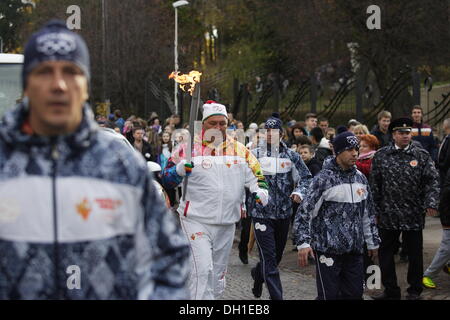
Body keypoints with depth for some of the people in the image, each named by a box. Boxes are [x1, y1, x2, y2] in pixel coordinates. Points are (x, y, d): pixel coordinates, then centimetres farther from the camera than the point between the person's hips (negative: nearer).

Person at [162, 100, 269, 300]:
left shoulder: (240, 150, 7)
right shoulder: (188, 148, -3)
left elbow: (256, 176, 13)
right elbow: (166, 180, -2)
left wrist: (261, 190, -8)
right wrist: (179, 170, -24)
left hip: (227, 223, 5)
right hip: (196, 221, -4)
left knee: (218, 273, 15)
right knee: (202, 270, -17)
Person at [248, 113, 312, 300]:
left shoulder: (291, 155, 2)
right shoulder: (255, 155, -3)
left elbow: (306, 177, 6)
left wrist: (299, 192, -12)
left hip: (284, 213, 3)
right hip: (261, 213, -3)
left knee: (277, 256, 18)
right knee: (269, 258, -8)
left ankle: (258, 274, 47)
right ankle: (277, 297, -5)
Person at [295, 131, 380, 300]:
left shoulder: (360, 178, 10)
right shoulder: (323, 179, -10)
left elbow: (368, 214, 21)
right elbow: (304, 213, -11)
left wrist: (373, 242, 22)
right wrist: (303, 243, -20)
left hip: (354, 251, 6)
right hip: (328, 251, -6)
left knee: (355, 294, 7)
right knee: (330, 295, -5)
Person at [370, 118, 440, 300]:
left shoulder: (422, 156, 0)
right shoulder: (381, 156, 3)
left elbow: (432, 181, -3)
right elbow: (375, 185, 6)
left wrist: (431, 203, -18)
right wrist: (375, 210, 3)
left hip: (413, 216, -1)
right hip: (388, 216, 1)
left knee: (414, 254, 8)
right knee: (385, 253, 7)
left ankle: (415, 290, 22)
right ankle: (391, 290, 19)